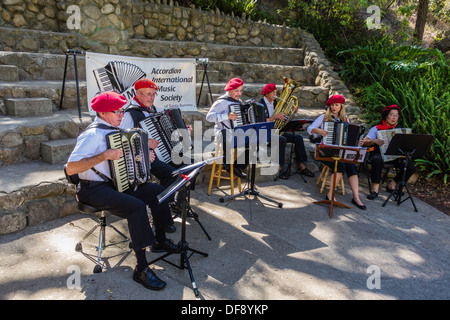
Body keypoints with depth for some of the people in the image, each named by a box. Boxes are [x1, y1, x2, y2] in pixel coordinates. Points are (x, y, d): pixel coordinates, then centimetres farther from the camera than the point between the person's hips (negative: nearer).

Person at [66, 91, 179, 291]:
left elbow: (123, 156, 24)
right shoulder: (93, 135, -19)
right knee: (137, 207, -31)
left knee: (158, 191, 3)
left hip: (118, 183, 9)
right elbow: (71, 169, -28)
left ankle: (160, 240, 17)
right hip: (95, 189, -9)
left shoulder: (113, 129, 9)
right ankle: (141, 269, -21)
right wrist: (104, 156, -32)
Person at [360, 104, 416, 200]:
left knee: (411, 167, -18)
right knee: (378, 161, -40)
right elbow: (364, 142, -9)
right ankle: (375, 189, -26)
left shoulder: (399, 129, 12)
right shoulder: (376, 128, 0)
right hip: (379, 154, -4)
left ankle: (392, 185, 2)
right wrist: (374, 141, -27)